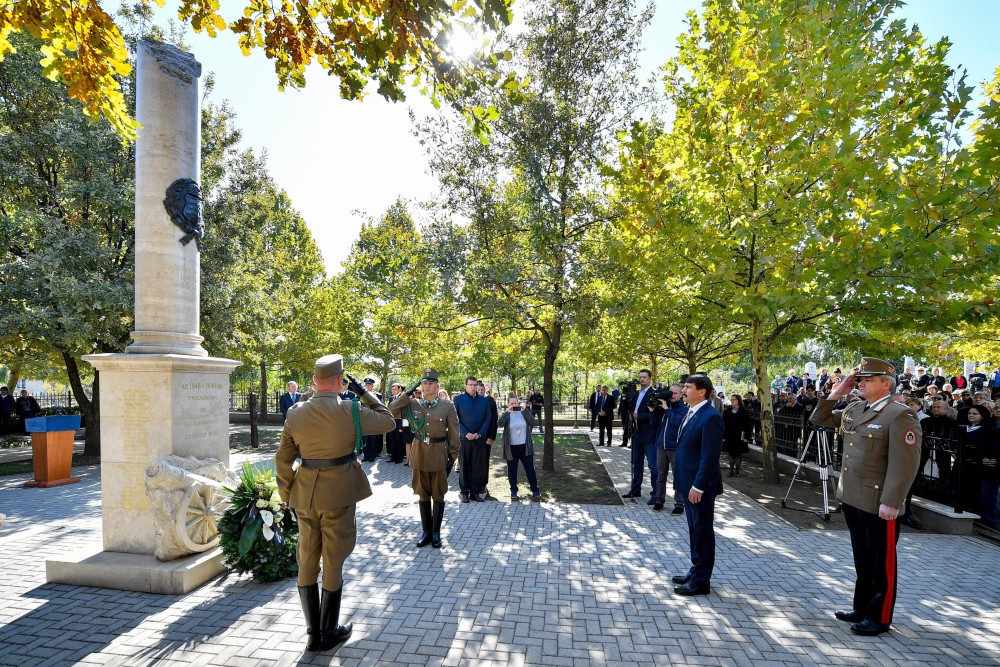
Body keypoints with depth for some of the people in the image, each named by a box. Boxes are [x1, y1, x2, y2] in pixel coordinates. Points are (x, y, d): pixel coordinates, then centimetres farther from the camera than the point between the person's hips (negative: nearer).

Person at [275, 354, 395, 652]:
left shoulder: (295, 414, -2)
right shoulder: (350, 410, -15)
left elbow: (283, 459, 3)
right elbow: (388, 421, -2)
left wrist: (287, 496, 13)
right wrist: (363, 393, 0)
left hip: (305, 496, 4)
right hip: (338, 495, -4)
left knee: (307, 564, 17)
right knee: (333, 564, 11)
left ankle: (313, 633, 28)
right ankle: (329, 633, 24)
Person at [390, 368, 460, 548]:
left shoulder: (447, 405, -6)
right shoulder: (413, 404, 1)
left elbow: (454, 434, -3)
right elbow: (391, 409, -8)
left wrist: (453, 456, -5)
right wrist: (408, 393, -11)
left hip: (439, 454, -2)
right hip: (419, 454, 2)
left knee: (438, 496, 9)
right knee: (423, 496, 12)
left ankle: (436, 532, 23)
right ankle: (426, 532, 26)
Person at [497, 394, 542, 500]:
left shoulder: (524, 412, 4)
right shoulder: (506, 414, 0)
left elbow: (532, 422, -11)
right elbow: (500, 424, -19)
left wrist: (525, 410, -21)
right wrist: (507, 412, -28)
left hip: (525, 446, 1)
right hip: (511, 447, -1)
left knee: (530, 469, 5)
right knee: (512, 470, 7)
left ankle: (535, 490, 15)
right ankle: (513, 491, 20)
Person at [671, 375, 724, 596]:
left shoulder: (711, 417, -19)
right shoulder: (691, 413, 11)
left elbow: (710, 456, -22)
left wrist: (698, 486, -22)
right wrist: (686, 483, 16)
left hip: (700, 486, -9)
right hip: (688, 483, 9)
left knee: (703, 532, 4)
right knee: (694, 530, 20)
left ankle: (701, 581, 16)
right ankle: (696, 570, 34)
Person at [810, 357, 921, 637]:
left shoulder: (900, 415, -15)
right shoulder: (853, 410, 8)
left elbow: (905, 464, -19)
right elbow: (818, 419, 18)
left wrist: (891, 502, -22)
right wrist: (837, 392, 6)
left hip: (878, 503, -8)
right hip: (851, 497, 8)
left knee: (882, 563, 9)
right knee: (862, 559, 20)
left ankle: (880, 618, 22)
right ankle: (862, 607, 34)